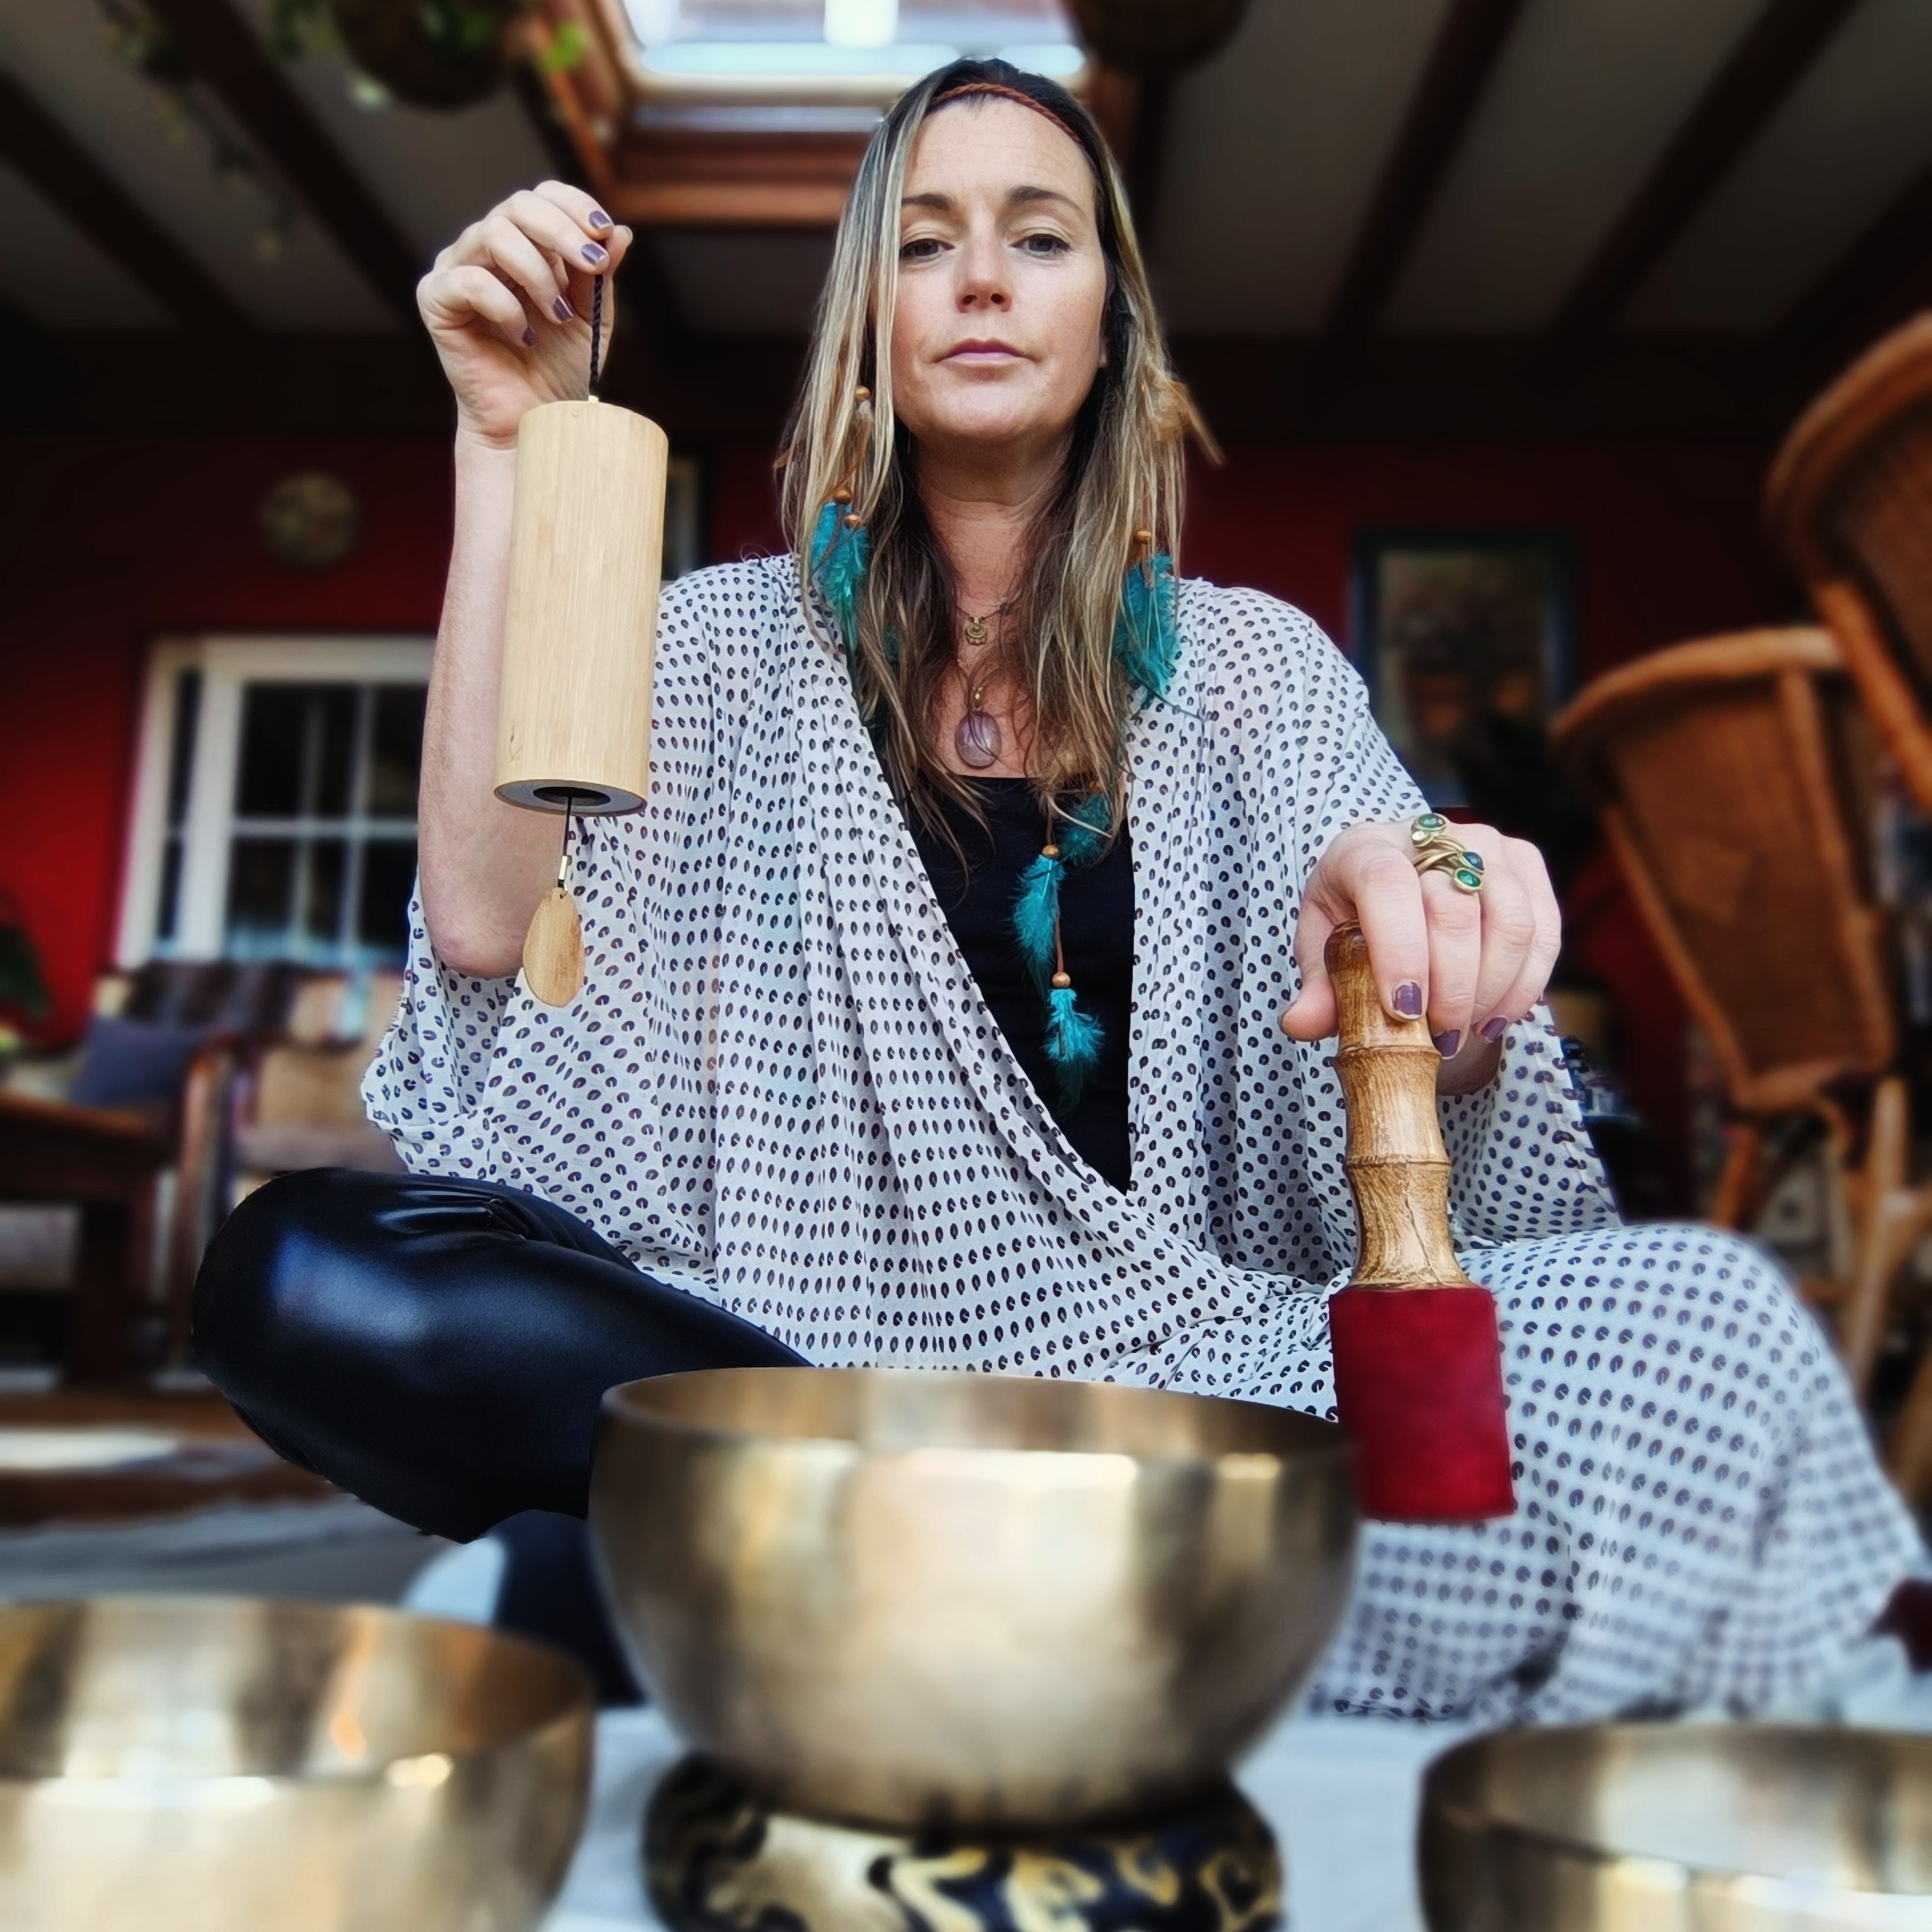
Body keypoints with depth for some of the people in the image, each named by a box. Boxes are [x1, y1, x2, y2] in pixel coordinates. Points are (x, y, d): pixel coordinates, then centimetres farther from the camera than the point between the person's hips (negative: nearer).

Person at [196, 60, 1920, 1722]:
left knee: (1712, 1325, -25)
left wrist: (1437, 926, -23)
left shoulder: (1257, 669, 10)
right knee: (301, 1268, -26)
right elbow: (486, 931, -7)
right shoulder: (733, 640, 10)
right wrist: (509, 446, -6)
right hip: (808, 1344, 0)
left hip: (1188, 1353, 2)